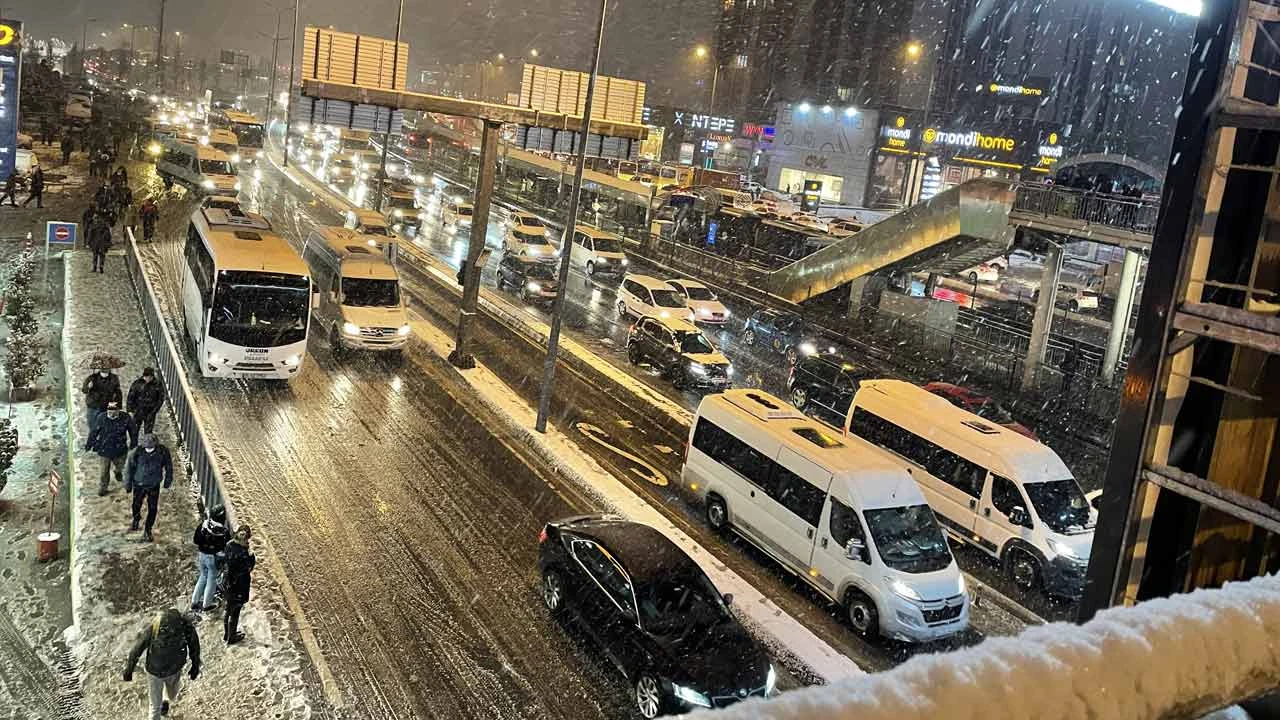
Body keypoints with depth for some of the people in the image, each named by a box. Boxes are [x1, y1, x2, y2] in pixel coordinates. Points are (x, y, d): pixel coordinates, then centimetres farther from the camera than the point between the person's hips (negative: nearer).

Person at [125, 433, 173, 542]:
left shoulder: (163, 452, -21)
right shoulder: (136, 453, -24)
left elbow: (169, 466, -3)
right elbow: (129, 469, -9)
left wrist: (168, 481, 7)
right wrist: (128, 485, -1)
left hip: (154, 486, 0)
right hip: (139, 485, 0)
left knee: (152, 509, 6)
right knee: (136, 505, 21)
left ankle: (147, 530, 26)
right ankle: (136, 520, 53)